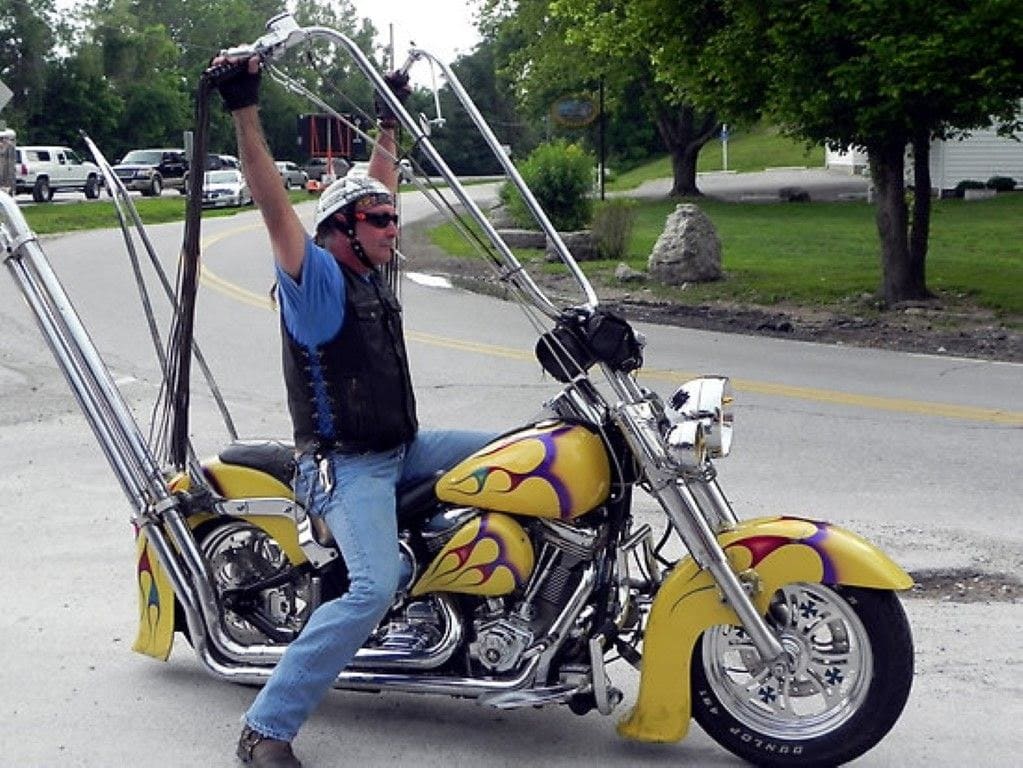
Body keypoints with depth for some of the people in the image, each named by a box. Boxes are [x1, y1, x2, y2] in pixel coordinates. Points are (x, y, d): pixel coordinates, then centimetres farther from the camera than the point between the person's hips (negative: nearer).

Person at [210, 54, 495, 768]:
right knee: (375, 588, -28)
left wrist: (388, 117, 31)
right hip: (347, 466, -10)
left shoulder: (369, 268, 9)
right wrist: (245, 110, -38)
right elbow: (275, 204, -29)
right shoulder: (316, 276, -14)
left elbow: (379, 182, 23)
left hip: (402, 448, 10)